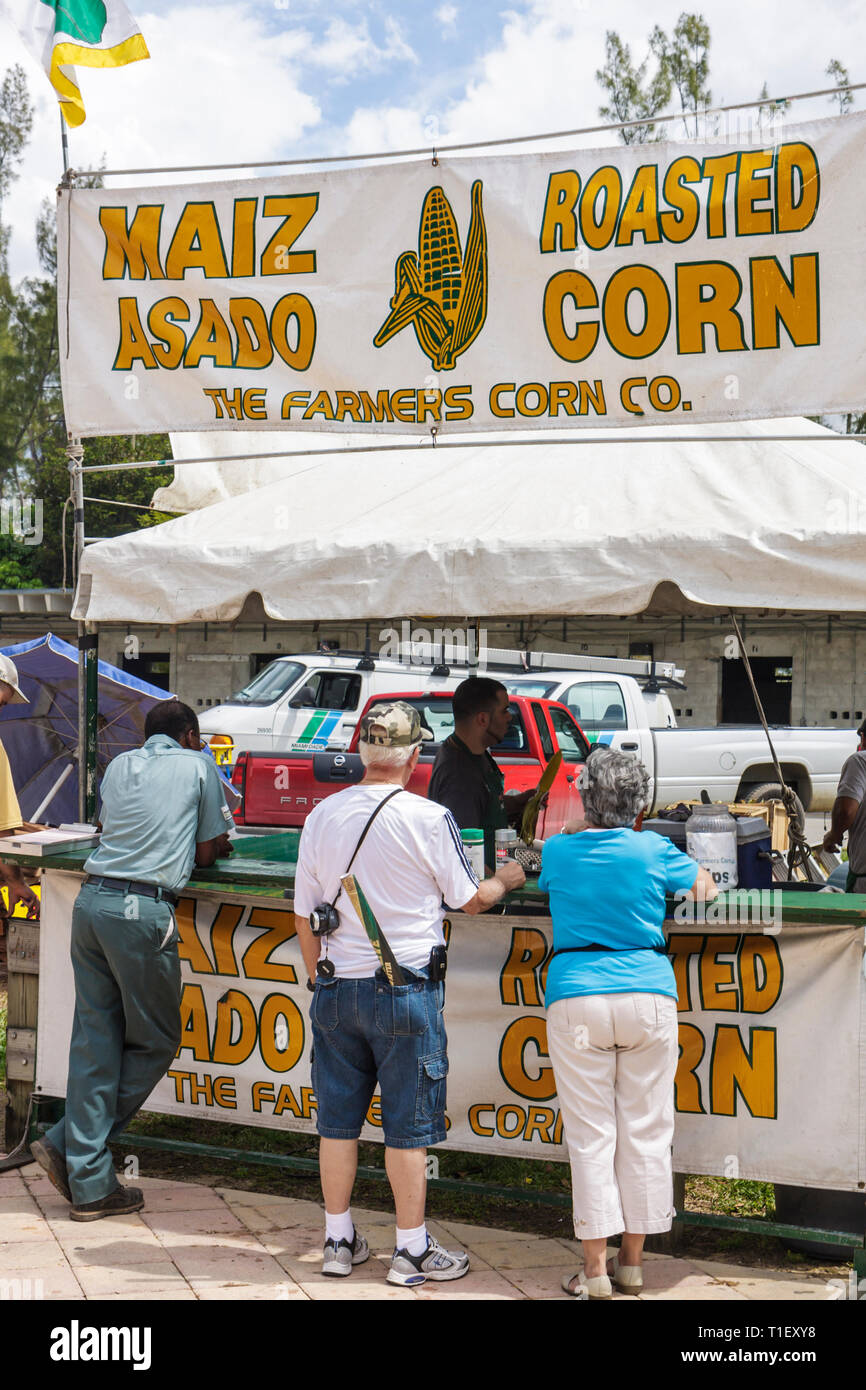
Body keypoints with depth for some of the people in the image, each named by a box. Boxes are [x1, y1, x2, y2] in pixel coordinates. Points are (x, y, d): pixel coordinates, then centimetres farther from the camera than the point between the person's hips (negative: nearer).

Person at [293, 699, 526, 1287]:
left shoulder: (322, 816, 2)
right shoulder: (429, 819, -11)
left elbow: (304, 916, 8)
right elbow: (471, 899, 2)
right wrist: (506, 880, 23)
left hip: (337, 989, 4)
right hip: (406, 988, -4)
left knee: (338, 1120, 12)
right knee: (408, 1125, 5)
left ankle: (339, 1240, 23)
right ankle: (412, 1250, 13)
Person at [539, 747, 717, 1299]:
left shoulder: (557, 852, 4)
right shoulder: (655, 852, 1)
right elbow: (704, 886, 19)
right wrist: (699, 876, 40)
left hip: (576, 1000, 0)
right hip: (648, 997, 0)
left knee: (591, 1135, 3)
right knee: (645, 1132, 9)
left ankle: (596, 1268, 4)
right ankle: (632, 1262, 16)